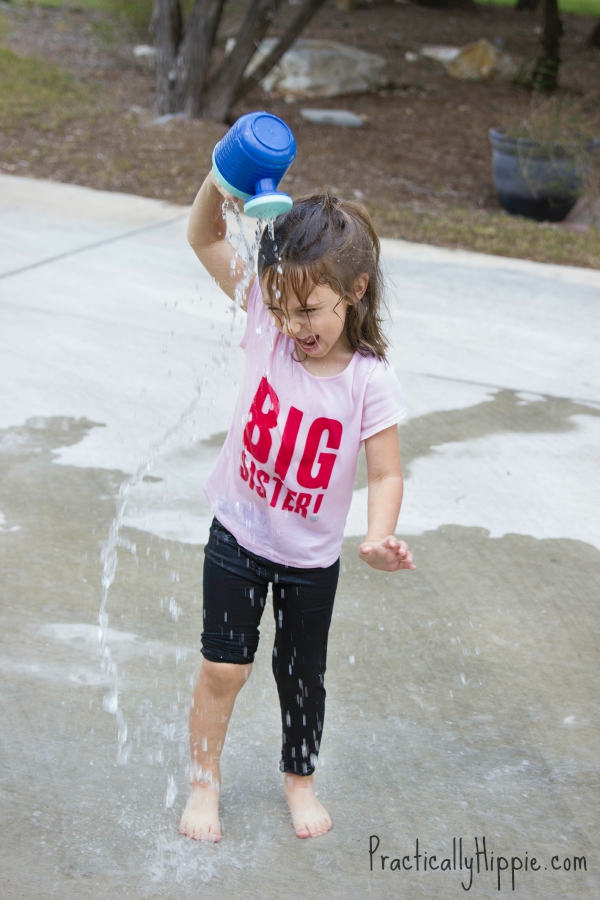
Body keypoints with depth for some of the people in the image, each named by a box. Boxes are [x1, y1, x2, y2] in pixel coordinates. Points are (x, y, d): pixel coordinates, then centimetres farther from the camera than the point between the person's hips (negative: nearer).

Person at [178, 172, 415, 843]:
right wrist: (221, 181, -33)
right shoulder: (268, 321, -15)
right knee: (223, 667, 4)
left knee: (302, 674, 16)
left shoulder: (369, 381, -21)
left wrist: (379, 539, -34)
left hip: (311, 556, -1)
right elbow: (204, 239, -14)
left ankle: (299, 779, 41)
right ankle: (203, 783, 27)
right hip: (237, 535, 1)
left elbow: (386, 474, -16)